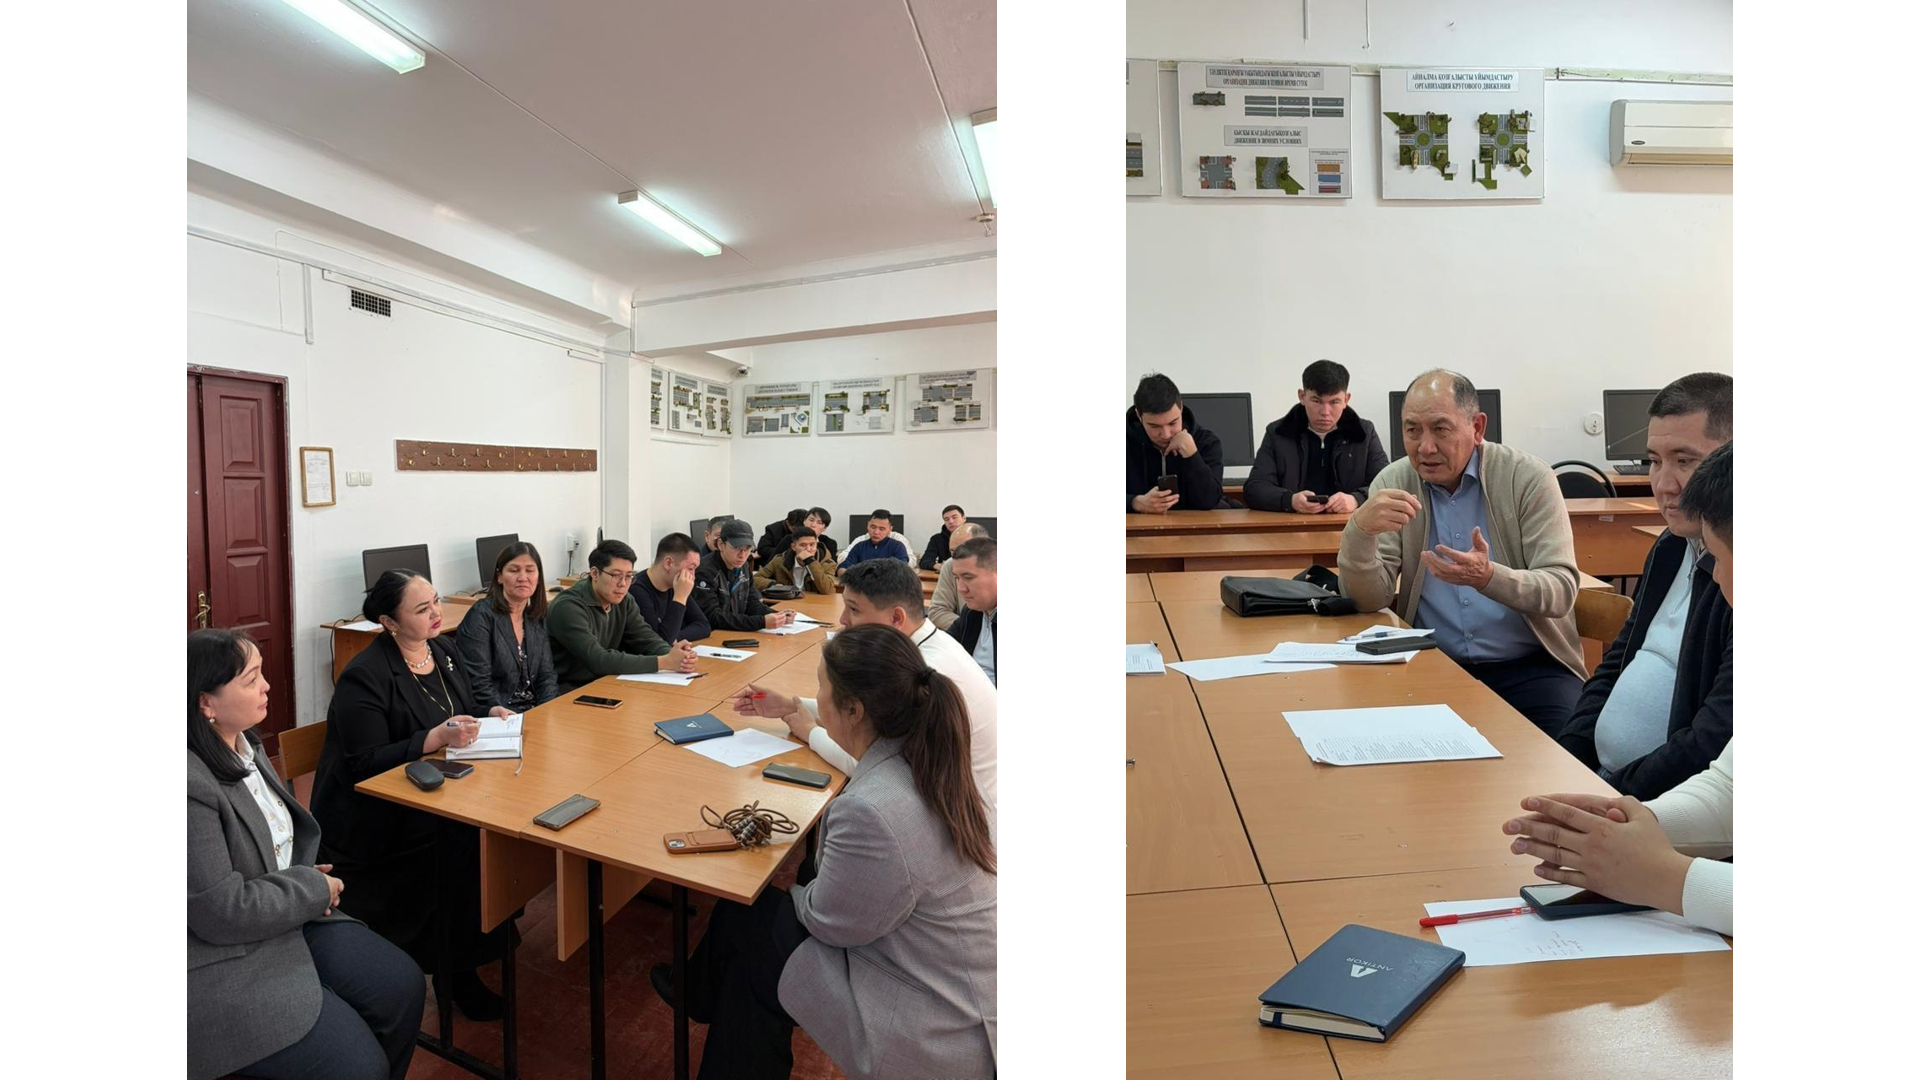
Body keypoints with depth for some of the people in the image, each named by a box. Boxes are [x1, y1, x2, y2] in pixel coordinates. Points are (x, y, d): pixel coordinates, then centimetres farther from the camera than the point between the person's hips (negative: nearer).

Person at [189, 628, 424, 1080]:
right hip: (224, 963, -9)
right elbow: (225, 912, -24)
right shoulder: (192, 786, -28)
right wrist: (315, 888, -10)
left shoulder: (244, 743, 3)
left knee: (403, 986, 2)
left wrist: (304, 876, 1)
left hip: (287, 915, 9)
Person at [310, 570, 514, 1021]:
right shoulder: (364, 677, -16)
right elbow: (366, 764, -20)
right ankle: (454, 969, -9)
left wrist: (489, 715, -1)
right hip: (374, 819, -7)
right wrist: (436, 739, -31)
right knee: (465, 838, -29)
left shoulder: (444, 653, 7)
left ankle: (460, 964, 1)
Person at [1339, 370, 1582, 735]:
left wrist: (1489, 577, -31)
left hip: (1528, 665, 0)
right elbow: (1370, 600, -7)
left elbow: (1561, 589, -11)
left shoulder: (1528, 478, -5)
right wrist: (1360, 529, -26)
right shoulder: (1392, 484, -1)